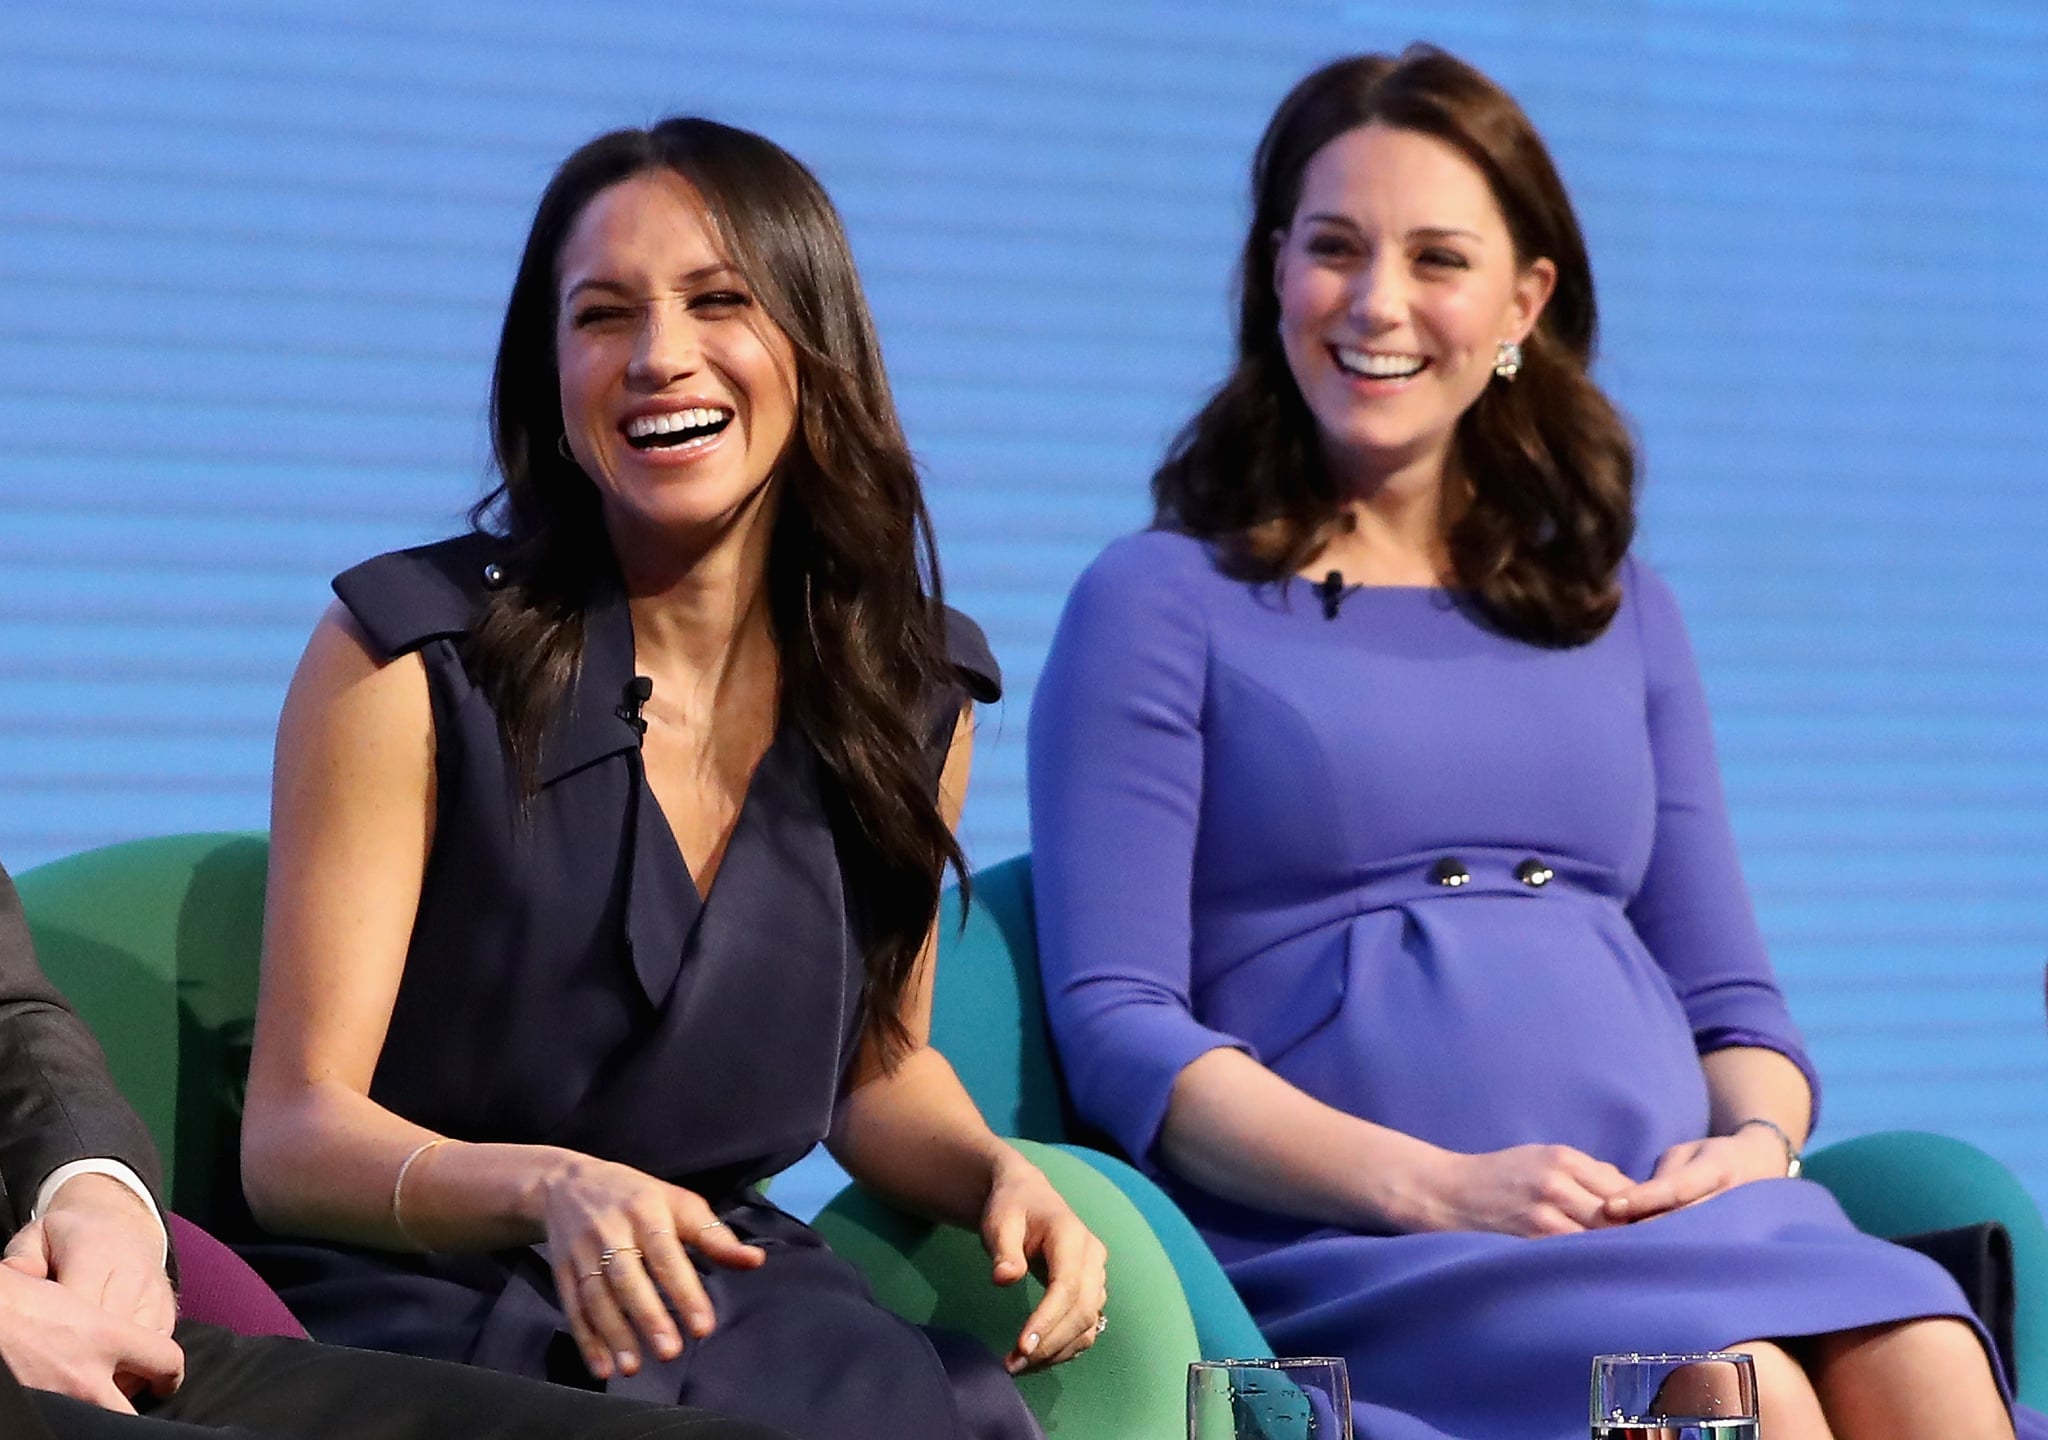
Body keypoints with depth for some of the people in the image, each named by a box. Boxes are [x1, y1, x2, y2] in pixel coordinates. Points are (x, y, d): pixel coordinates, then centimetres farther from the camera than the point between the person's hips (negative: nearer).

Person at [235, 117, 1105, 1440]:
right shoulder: (412, 658, -6)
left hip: (729, 1287, 5)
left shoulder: (914, 687, 7)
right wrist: (547, 1188, -30)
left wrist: (997, 1172, -1)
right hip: (420, 1297, -4)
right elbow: (293, 1134, -9)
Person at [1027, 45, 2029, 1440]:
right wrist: (1429, 1186, -16)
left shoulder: (1621, 615, 25)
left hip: (1678, 1221, 5)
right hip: (1355, 1254, -5)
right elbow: (1119, 1024, -1)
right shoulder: (1159, 605, 9)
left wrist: (1756, 1143, -3)